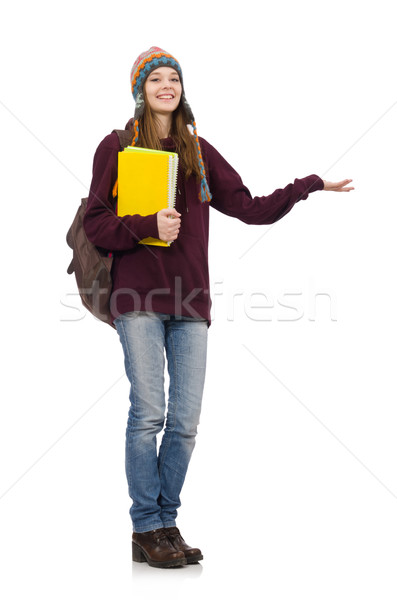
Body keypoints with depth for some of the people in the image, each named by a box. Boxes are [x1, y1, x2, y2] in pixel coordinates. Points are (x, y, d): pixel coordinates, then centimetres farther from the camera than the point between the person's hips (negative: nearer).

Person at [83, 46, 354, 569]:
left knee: (185, 420, 1)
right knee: (148, 413, -9)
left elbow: (251, 208, 15)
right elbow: (95, 222, 1)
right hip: (138, 294, -3)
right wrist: (147, 225, -14)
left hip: (190, 299, 4)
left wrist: (309, 186, 8)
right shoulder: (117, 147, 8)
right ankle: (146, 529, 3)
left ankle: (167, 524, 14)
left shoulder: (199, 152, 18)